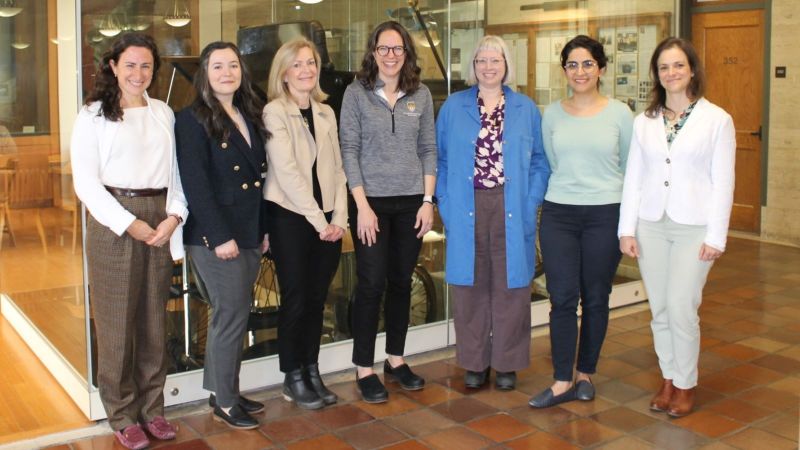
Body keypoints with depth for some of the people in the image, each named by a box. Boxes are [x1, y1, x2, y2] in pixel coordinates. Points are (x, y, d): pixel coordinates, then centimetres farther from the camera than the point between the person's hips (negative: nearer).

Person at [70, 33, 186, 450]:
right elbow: (85, 181, -6)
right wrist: (129, 223, -13)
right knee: (117, 320, 2)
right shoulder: (94, 115, 0)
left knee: (154, 318, 9)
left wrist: (175, 214, -7)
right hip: (113, 221, -4)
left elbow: (176, 170, 10)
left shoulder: (163, 113, 11)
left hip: (160, 222, 4)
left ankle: (152, 407, 22)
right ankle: (122, 416, 15)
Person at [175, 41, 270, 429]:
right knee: (231, 316, -1)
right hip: (215, 236, -7)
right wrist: (220, 236, -18)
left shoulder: (250, 116, 13)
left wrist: (264, 229, 12)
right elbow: (195, 185, -15)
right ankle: (224, 402, 13)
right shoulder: (193, 120, -9)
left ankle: (225, 390, 26)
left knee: (233, 315, 13)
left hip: (250, 234, 7)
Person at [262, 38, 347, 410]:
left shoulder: (326, 113, 12)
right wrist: (317, 220, -15)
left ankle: (312, 372, 23)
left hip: (328, 221, 5)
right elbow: (286, 171, -14)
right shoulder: (275, 113, -6)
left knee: (317, 298, 10)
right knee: (295, 299, 2)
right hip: (291, 218, -5)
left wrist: (338, 217, -3)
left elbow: (337, 168, 9)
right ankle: (293, 378, 17)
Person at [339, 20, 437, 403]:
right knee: (371, 284, 0)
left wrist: (428, 201, 1)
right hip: (371, 201, -3)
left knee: (401, 282, 10)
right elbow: (349, 150, -6)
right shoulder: (356, 93, -2)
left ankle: (396, 360, 25)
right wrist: (362, 205, -11)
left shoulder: (421, 95, 6)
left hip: (411, 202, 3)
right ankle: (364, 369, 12)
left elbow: (428, 150, 8)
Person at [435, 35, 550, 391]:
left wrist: (531, 203, -5)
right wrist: (446, 203, -4)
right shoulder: (453, 107, 7)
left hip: (511, 211, 0)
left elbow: (540, 161, 7)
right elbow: (441, 159, 7)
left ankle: (507, 363, 20)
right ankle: (474, 362, 21)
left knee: (510, 287, 6)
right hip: (467, 211, 0)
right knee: (471, 286, 7)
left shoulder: (526, 109, 8)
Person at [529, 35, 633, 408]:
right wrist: (568, 188, 11)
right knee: (562, 298, -1)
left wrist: (628, 220, 6)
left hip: (605, 214, -1)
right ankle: (562, 382, 8)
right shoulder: (552, 114, 5)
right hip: (558, 213, 1)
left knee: (595, 299, 8)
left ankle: (586, 374, 24)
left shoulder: (619, 113, 1)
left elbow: (630, 168, 6)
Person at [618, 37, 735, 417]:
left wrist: (715, 236, -7)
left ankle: (685, 385, 15)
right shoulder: (644, 122, 7)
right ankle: (667, 380, 25)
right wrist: (627, 229, 1)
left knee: (681, 309, -5)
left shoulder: (717, 119, -2)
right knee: (660, 310, 9)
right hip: (651, 225, 3)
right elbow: (633, 177, 6)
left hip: (693, 227, -3)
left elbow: (723, 182, -3)